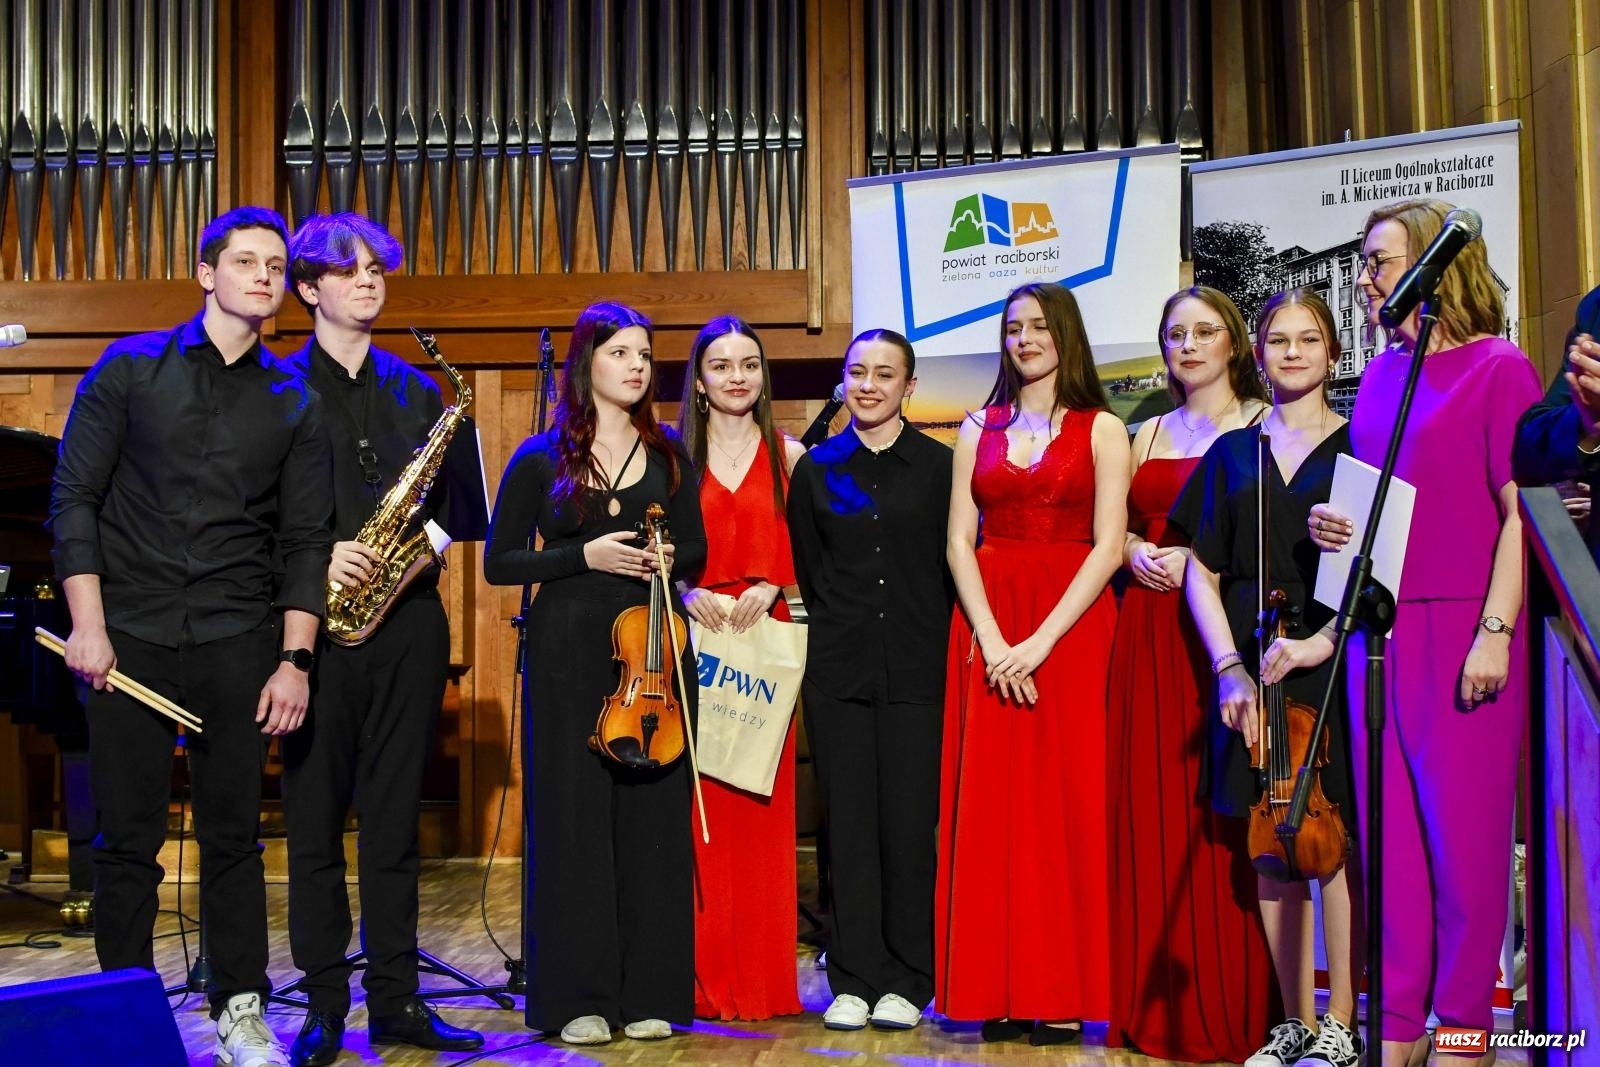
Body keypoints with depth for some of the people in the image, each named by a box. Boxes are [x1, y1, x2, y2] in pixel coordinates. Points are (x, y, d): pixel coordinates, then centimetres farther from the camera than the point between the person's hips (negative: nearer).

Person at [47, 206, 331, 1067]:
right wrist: (87, 623, -7)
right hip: (130, 634, -1)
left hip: (236, 641, 1)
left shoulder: (295, 403, 8)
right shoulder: (130, 367, 4)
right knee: (127, 836, 4)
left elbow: (304, 537, 6)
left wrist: (295, 658, -2)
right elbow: (74, 496, 1)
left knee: (233, 833, 6)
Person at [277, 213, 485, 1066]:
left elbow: (445, 499, 17)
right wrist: (317, 558, -15)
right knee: (315, 817, 2)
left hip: (407, 620, 3)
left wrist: (432, 535, -3)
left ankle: (395, 998, 14)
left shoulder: (416, 389, 15)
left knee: (394, 816, 7)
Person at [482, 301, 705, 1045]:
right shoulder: (541, 459, 2)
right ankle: (578, 995, 8)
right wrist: (584, 556, -12)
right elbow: (499, 562, 1)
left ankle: (651, 991, 11)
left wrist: (669, 558, -7)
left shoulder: (668, 454, 10)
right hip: (569, 654, -2)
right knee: (573, 815, -1)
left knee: (653, 814, 3)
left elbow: (696, 548, 16)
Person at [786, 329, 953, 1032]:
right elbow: (808, 570, 14)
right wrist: (840, 627, 11)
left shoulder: (938, 466, 2)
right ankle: (854, 980, 11)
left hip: (914, 670, -1)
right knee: (848, 822, 3)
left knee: (909, 823, -1)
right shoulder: (816, 468, 8)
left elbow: (956, 565, 3)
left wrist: (927, 641, 2)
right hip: (838, 670, 2)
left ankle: (906, 982, 11)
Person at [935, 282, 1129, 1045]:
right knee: (990, 803, 0)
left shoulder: (1101, 430, 5)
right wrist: (992, 640, -10)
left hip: (1070, 626, -2)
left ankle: (1060, 994, 3)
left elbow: (1108, 546, -5)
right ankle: (998, 990, 5)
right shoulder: (978, 431, 13)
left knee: (1063, 801, -3)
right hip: (985, 628, 3)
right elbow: (959, 542, 5)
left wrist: (1040, 641, -15)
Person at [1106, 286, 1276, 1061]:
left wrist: (1199, 558, -16)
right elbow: (1114, 525, 18)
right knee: (1150, 807, 3)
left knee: (1220, 815, -6)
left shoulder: (1263, 426, 3)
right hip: (1149, 631, 5)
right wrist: (1133, 553, -2)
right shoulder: (1149, 436, 19)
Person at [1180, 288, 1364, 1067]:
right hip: (1252, 668, 3)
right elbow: (1202, 573, 10)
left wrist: (1324, 639, -16)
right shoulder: (1232, 453, 13)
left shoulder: (1359, 446, 5)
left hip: (1334, 663, -3)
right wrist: (1230, 668, -2)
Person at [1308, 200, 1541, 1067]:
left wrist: (1495, 632, -16)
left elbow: (1521, 512, -9)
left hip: (1460, 627, -6)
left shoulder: (1498, 368, -4)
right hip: (1377, 622, 6)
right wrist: (1328, 524, 3)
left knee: (1464, 828, 0)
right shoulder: (1380, 374, 14)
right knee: (1391, 826, 8)